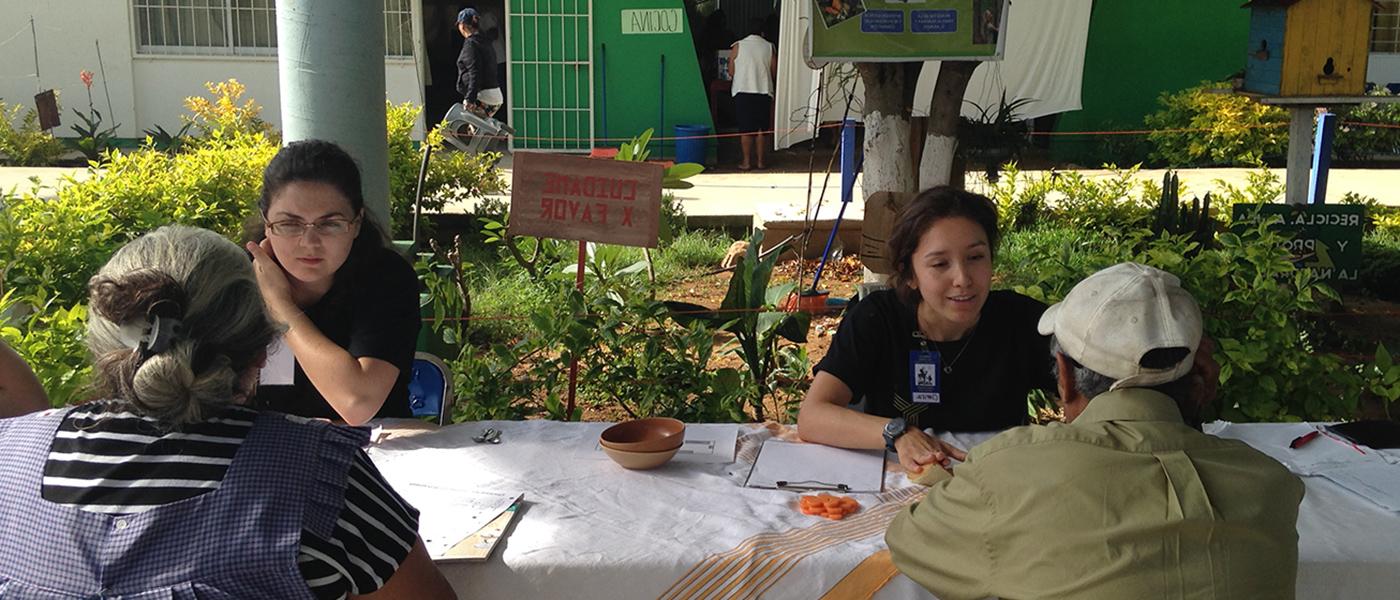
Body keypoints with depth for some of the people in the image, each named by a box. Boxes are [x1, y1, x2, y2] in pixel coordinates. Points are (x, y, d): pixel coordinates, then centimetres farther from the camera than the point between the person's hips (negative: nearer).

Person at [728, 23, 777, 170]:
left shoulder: (737, 46, -1)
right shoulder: (769, 47, 2)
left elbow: (731, 72, 2)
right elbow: (774, 71, 7)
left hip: (743, 91, -1)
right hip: (764, 91, 1)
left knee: (745, 129, 3)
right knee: (761, 129, 8)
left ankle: (747, 162, 3)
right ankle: (760, 161, 10)